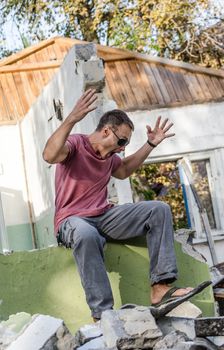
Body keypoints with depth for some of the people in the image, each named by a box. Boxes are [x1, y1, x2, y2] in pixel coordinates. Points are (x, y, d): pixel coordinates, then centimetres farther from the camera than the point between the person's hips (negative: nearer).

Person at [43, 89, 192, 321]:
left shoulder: (109, 155, 14)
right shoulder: (75, 143, -9)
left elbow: (124, 170, 36)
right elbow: (49, 155, -32)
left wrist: (150, 144, 29)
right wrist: (71, 119, -42)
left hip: (104, 216, 8)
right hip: (72, 220, -8)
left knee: (159, 210, -6)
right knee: (86, 234, -44)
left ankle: (160, 287, -16)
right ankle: (102, 314, -44)